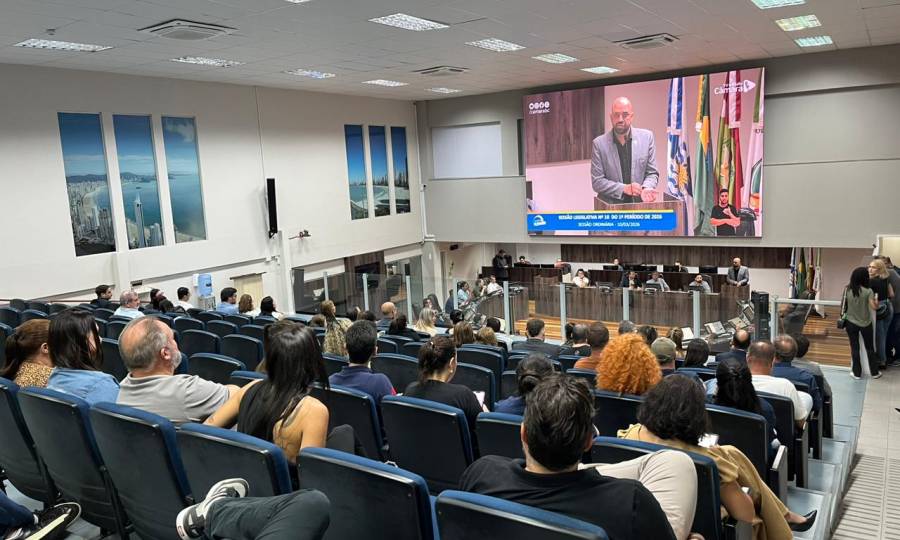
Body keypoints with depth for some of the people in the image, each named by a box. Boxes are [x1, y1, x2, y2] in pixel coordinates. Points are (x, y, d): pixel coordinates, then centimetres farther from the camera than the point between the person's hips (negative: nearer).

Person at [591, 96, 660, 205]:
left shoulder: (646, 137, 4)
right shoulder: (599, 143, -1)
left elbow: (652, 173, 8)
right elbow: (597, 182, -2)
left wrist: (646, 188, -12)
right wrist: (624, 188, -14)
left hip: (640, 205, 1)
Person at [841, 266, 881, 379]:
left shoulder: (847, 290, -8)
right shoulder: (868, 291, -15)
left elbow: (843, 305, -2)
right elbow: (874, 307, -18)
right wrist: (877, 302, 2)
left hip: (851, 323, 1)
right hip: (866, 323, -1)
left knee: (854, 348, 11)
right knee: (870, 348, 15)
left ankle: (857, 373, 17)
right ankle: (875, 372, 26)